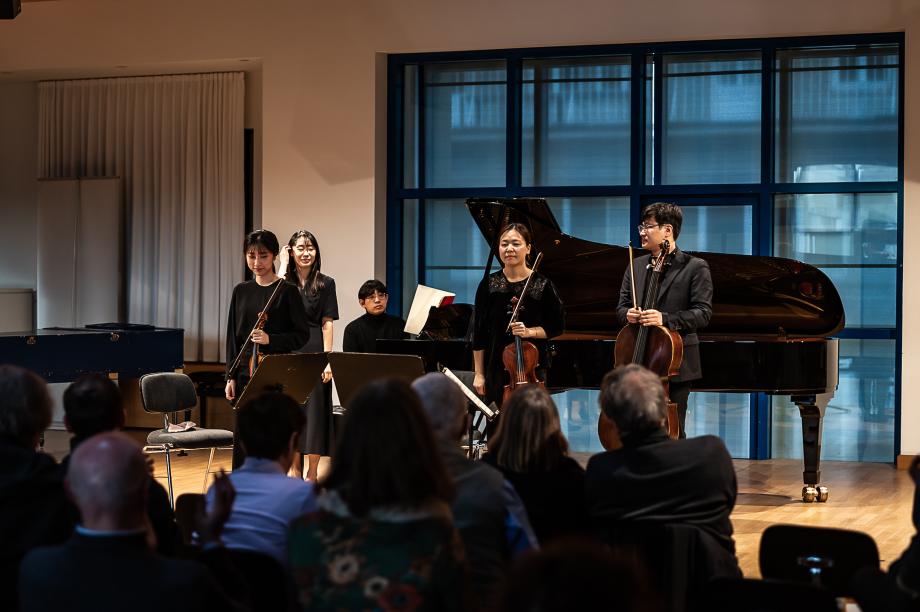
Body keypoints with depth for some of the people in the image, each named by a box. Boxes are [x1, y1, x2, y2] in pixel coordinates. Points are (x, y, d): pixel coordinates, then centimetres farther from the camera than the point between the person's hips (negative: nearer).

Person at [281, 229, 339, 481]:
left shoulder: (325, 283, 3)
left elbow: (327, 323, -1)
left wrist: (328, 359, -9)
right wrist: (283, 266, -8)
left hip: (314, 354, -2)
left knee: (314, 411, -2)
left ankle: (312, 473, 6)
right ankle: (296, 471, 15)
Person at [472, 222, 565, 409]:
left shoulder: (542, 285, -2)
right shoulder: (489, 285, 2)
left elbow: (557, 326, 4)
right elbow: (479, 332, 4)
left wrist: (530, 332, -14)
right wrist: (479, 374, 1)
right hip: (497, 369, 1)